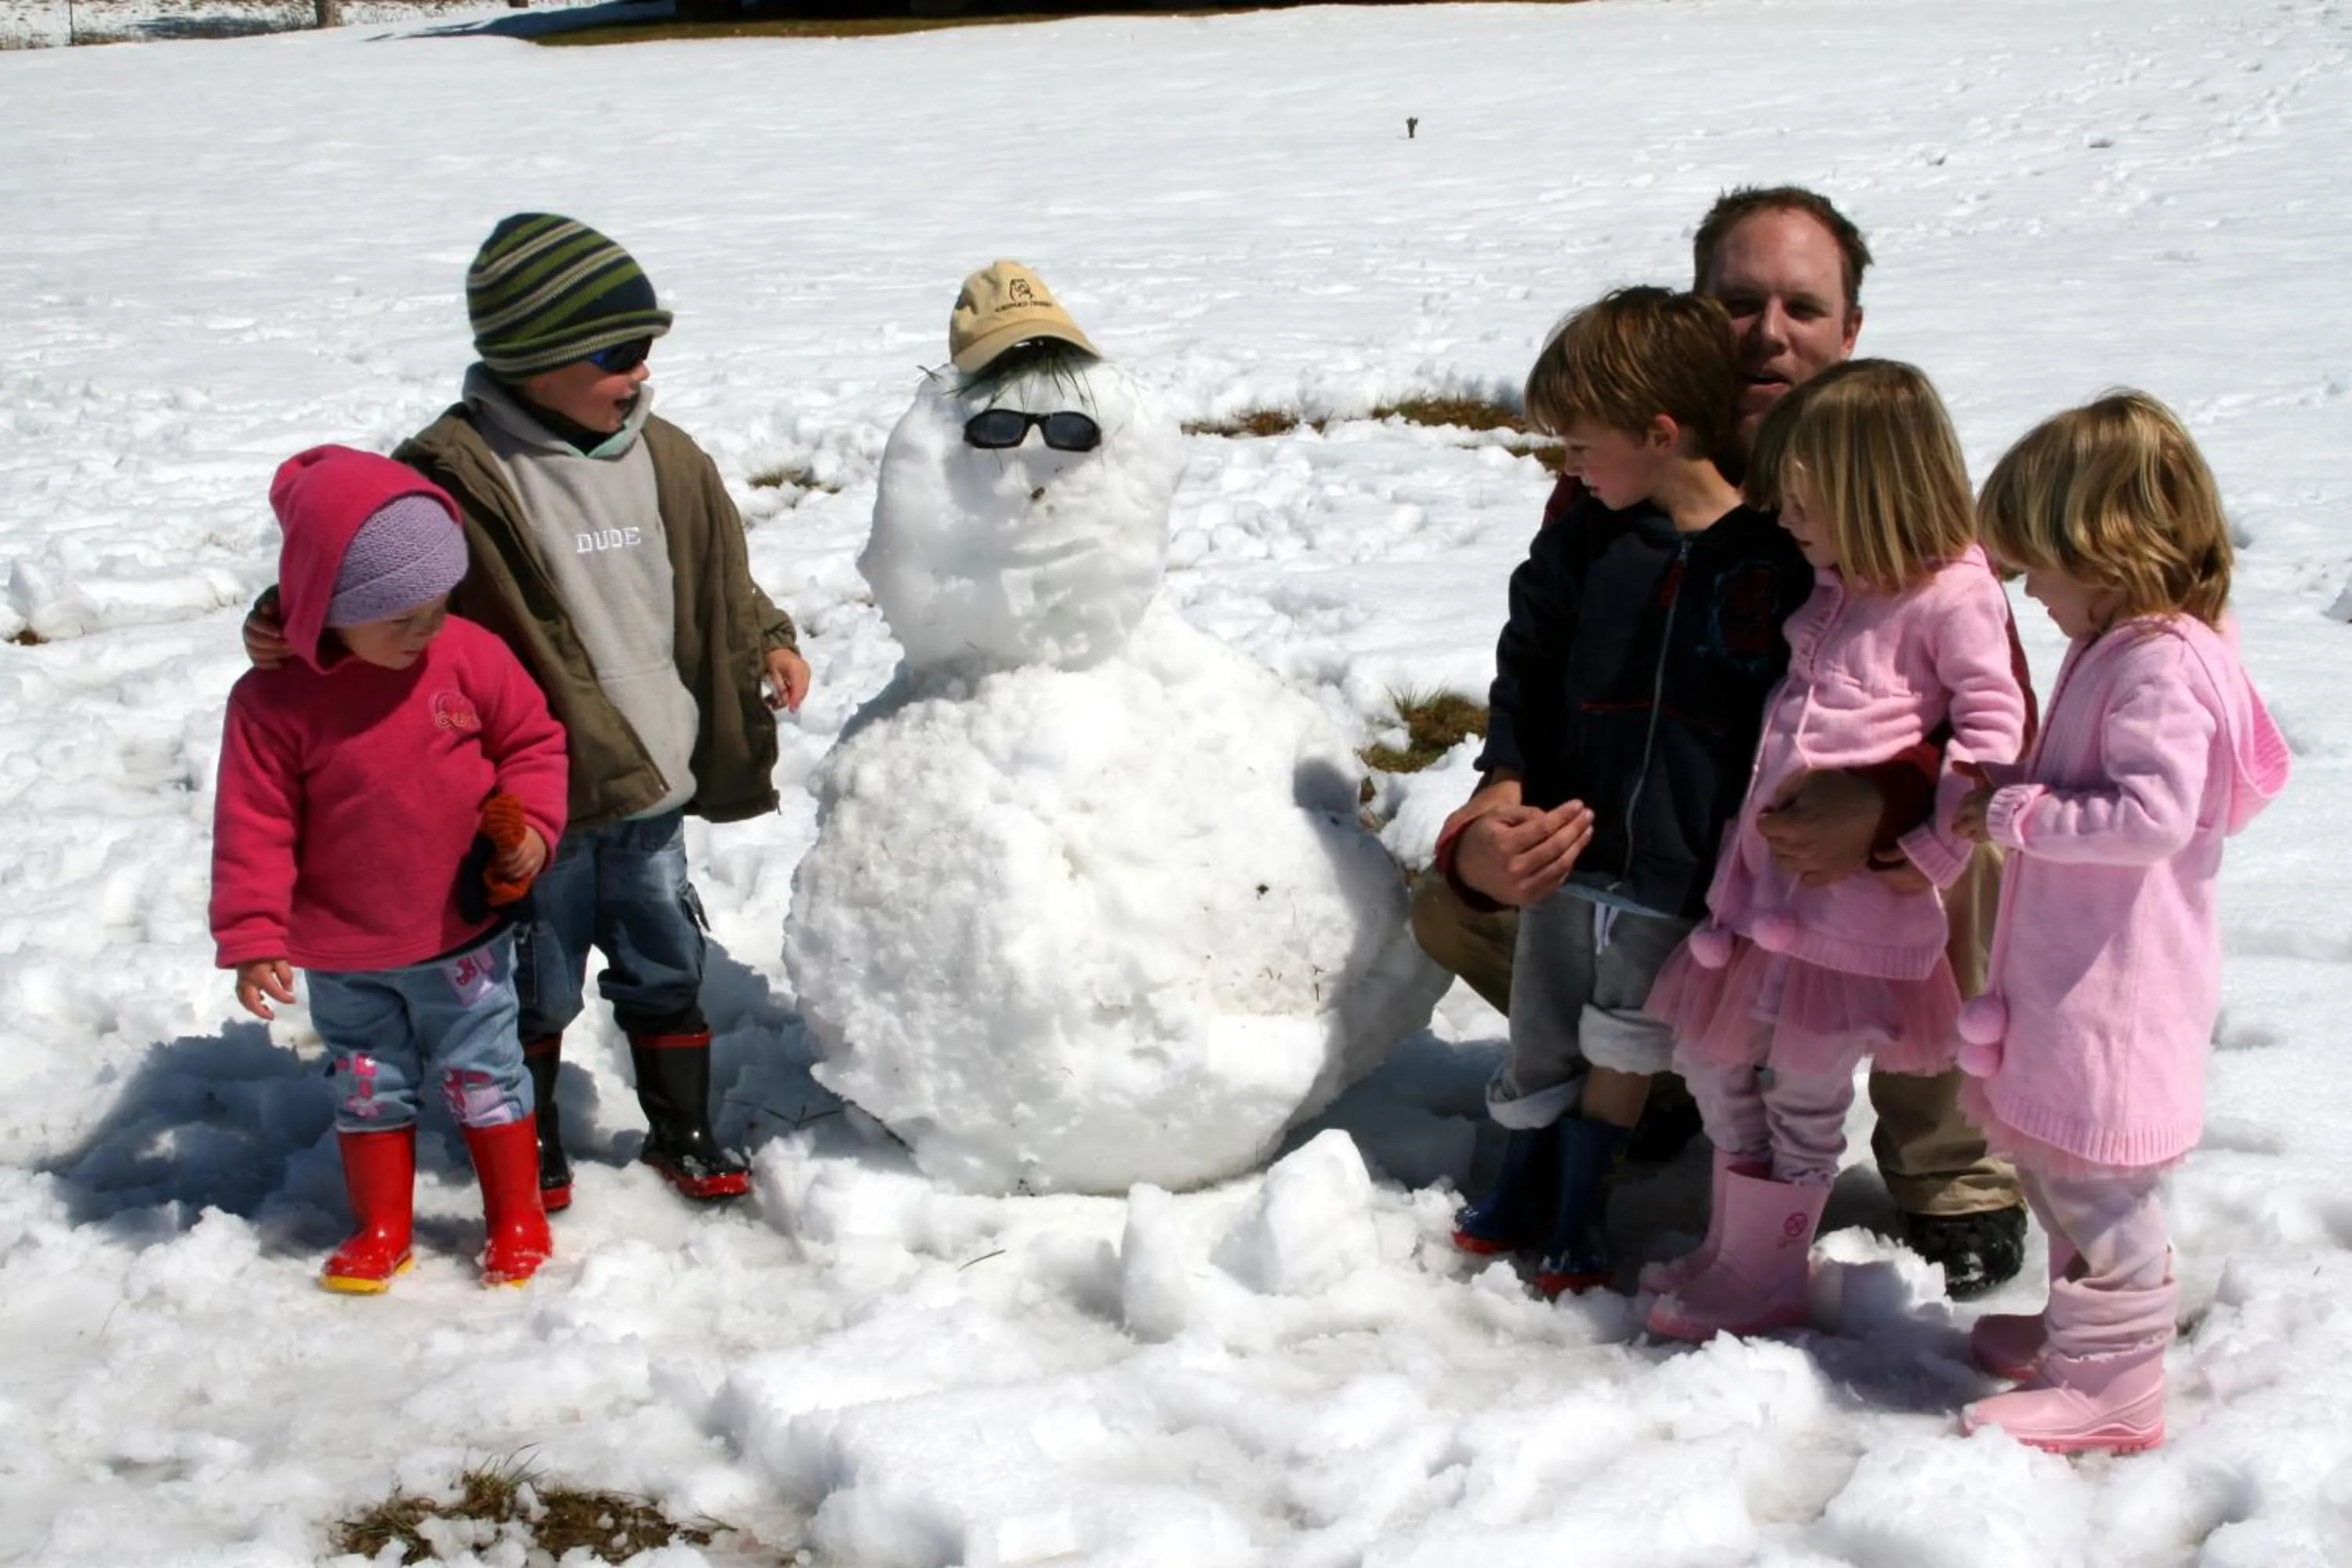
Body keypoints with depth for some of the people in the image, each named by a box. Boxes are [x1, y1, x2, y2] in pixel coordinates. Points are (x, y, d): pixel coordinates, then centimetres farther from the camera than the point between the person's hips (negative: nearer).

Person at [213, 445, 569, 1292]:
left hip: (463, 939, 0)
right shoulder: (273, 701, -17)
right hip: (342, 956, 0)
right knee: (369, 1089, 16)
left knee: (483, 1075, 11)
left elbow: (533, 739, 0)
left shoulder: (470, 656, -13)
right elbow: (253, 826, -12)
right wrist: (253, 937, -12)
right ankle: (381, 1229, 33)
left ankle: (517, 1215, 27)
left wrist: (531, 824, -15)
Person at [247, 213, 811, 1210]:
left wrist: (766, 642, 5)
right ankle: (532, 1148, 31)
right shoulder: (453, 475, -16)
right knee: (538, 983, 10)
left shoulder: (664, 459, 3)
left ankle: (682, 1130, 35)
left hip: (654, 784, 5)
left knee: (665, 967, 17)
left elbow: (718, 580, 18)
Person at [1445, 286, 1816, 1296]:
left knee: (1624, 1047, 7)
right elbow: (1527, 664, 8)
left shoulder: (1775, 558, -12)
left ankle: (1581, 1210, 27)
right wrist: (1512, 782, -2)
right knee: (1541, 1034, 14)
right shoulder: (1587, 538, 0)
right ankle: (1525, 1182, 37)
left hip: (1685, 862, -3)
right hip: (1570, 836, 4)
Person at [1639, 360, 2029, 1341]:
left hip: (1858, 888, -8)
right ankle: (1733, 1248, 32)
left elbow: (1995, 733, -12)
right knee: (1712, 1057, 15)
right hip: (1765, 862, 8)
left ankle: (1765, 1281, 18)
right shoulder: (1828, 582, 11)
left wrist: (1926, 851, -16)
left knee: (1803, 1087, 3)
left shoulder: (1952, 597, -12)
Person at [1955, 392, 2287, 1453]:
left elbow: (2152, 814, -29)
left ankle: (2109, 1390, 8)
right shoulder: (2120, 649, 11)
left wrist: (2019, 815, -20)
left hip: (2116, 995, -11)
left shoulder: (2160, 664, -21)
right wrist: (2014, 795, 6)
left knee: (2096, 1180, -2)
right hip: (2068, 978, 11)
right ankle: (2083, 1327, 38)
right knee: (2057, 1163, 23)